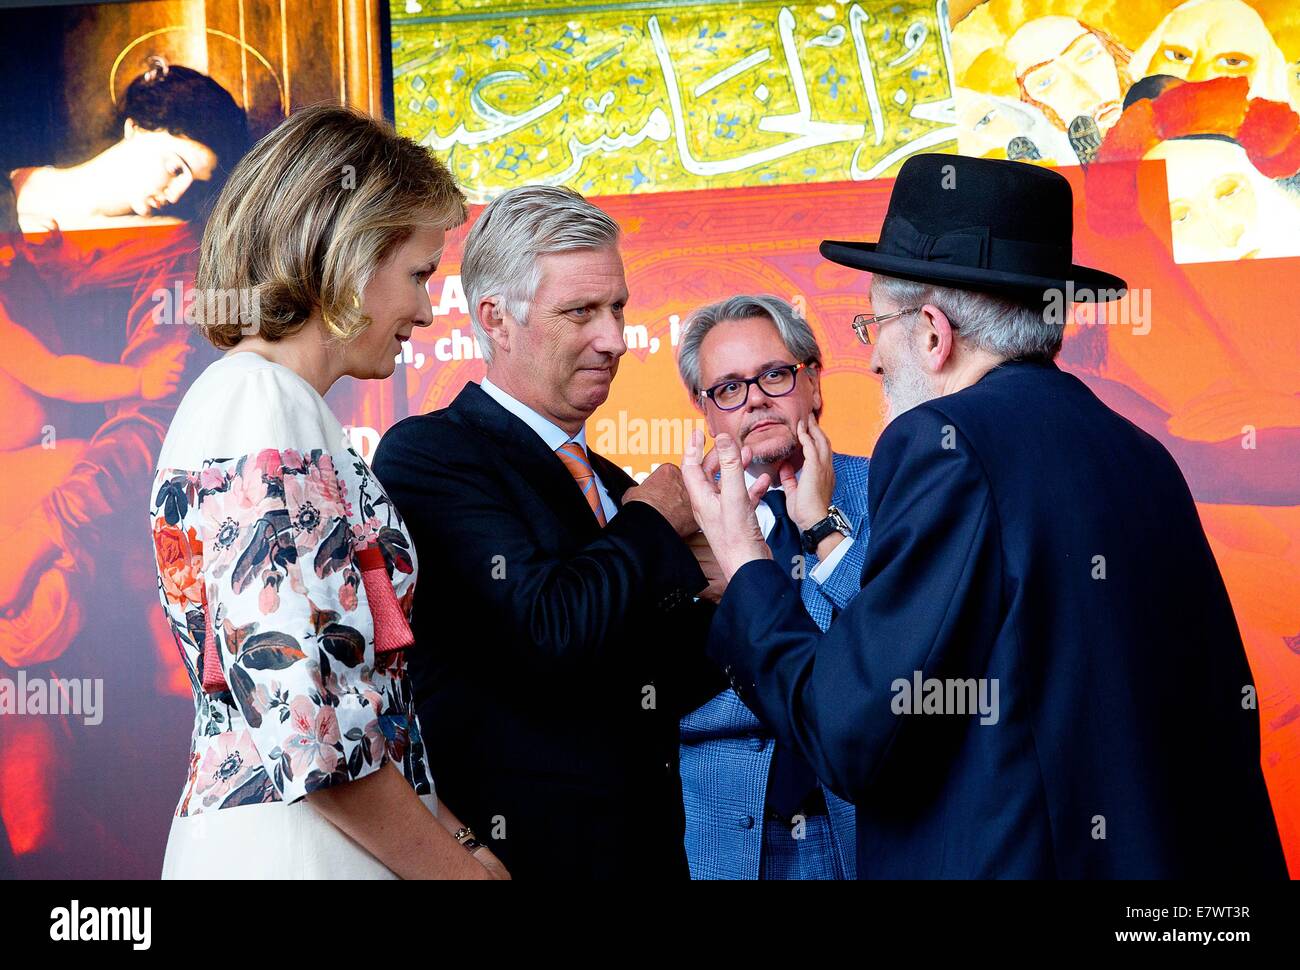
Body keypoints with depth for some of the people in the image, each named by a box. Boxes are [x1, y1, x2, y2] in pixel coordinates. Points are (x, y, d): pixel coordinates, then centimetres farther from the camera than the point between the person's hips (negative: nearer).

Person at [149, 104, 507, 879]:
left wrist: (453, 837, 9)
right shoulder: (261, 410, -16)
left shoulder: (273, 406, 13)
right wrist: (461, 869, -12)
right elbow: (302, 725, -22)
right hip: (291, 851, -9)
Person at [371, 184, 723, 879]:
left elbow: (640, 699, 14)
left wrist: (715, 589, -4)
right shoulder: (425, 454, -11)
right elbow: (547, 632, -24)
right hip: (520, 851, -7)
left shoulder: (612, 485, 13)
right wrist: (654, 522, -8)